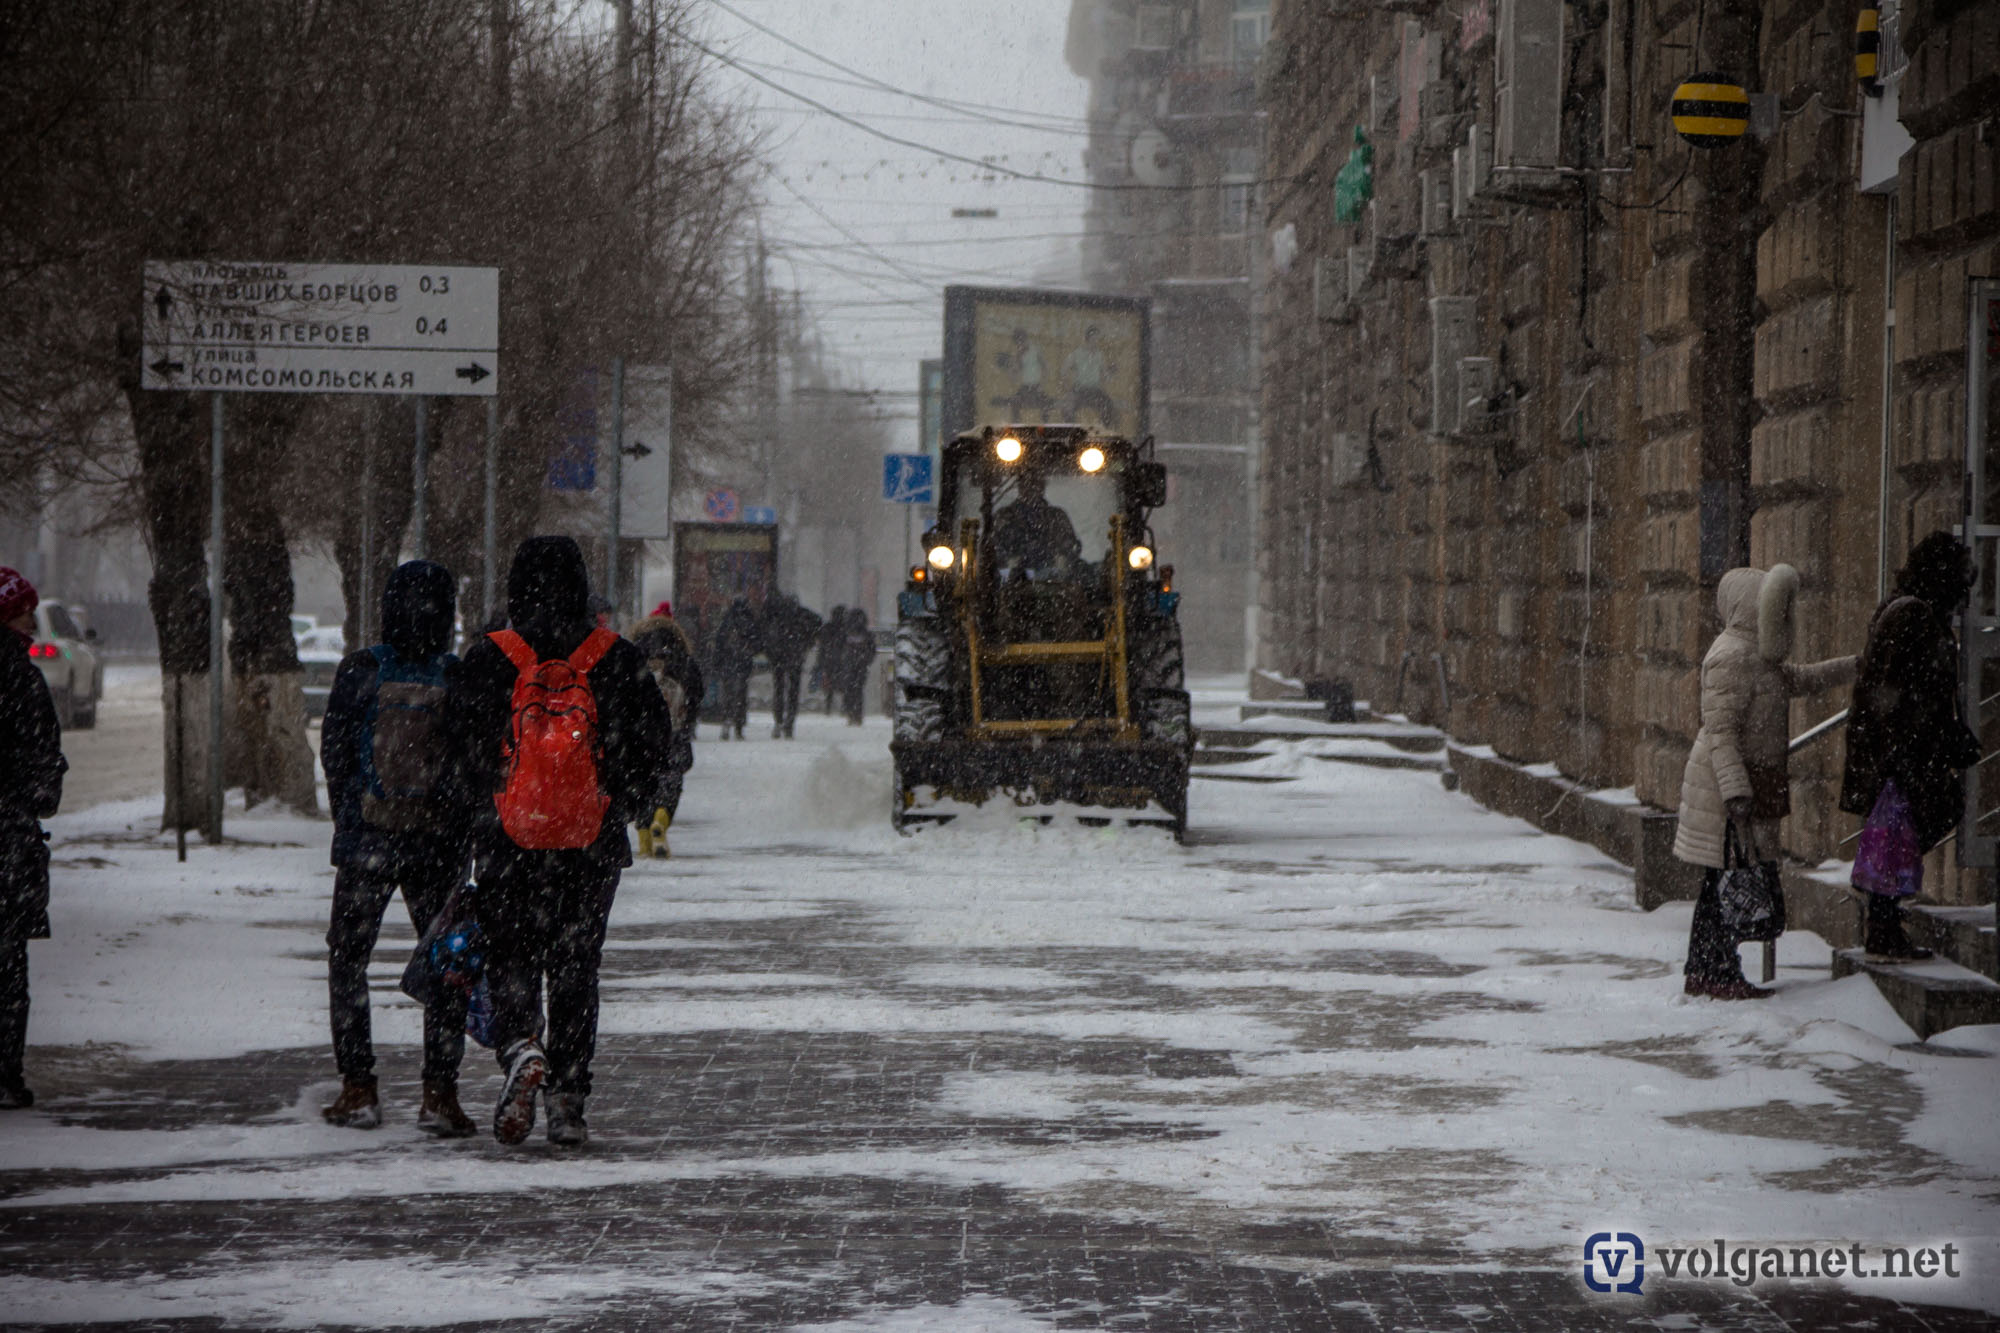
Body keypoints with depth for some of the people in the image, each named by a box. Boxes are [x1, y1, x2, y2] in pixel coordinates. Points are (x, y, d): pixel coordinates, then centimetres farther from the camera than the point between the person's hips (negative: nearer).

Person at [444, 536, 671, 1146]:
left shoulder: (487, 660, -4)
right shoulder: (617, 660, -1)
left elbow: (461, 745, -5)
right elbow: (656, 738, 2)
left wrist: (480, 818, 9)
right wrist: (622, 807, 15)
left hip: (508, 844, -1)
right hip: (594, 845, 1)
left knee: (510, 958, 8)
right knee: (576, 967, 11)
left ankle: (521, 1047, -21)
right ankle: (568, 1101, 8)